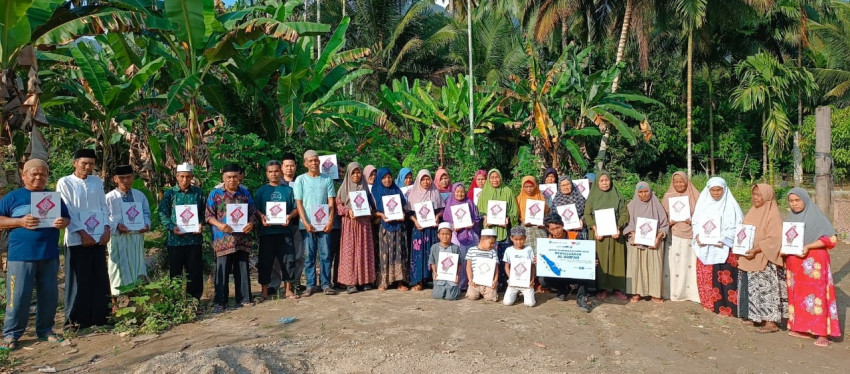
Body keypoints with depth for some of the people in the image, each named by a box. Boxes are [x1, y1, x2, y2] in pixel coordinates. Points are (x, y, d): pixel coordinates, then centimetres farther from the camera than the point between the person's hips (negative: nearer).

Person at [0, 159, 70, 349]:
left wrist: (63, 222, -9)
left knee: (49, 295, 9)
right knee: (19, 296, -1)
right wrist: (20, 222, -17)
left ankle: (45, 330, 21)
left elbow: (67, 218, 14)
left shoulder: (54, 197, 12)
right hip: (21, 255, -3)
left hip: (49, 255, 4)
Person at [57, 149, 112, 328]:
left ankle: (99, 315, 17)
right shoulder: (65, 182, -3)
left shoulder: (97, 182, 10)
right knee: (78, 279, 2)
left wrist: (107, 229, -3)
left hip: (98, 237, 4)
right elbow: (67, 212, -8)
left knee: (100, 278, 8)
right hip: (77, 238, -4)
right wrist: (82, 233, -14)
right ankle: (76, 318, 13)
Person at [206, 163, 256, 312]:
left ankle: (243, 299, 18)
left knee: (243, 270, 9)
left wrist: (251, 223, -7)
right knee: (222, 271, 1)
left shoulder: (245, 193, 11)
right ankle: (220, 302, 9)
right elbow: (209, 215, 0)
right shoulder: (215, 193, 2)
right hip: (223, 239, -3)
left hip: (242, 238, 3)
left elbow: (252, 211, 13)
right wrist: (219, 225, -17)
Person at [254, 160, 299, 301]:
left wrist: (290, 216, -12)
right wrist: (261, 217, -16)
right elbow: (255, 209, 4)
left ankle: (288, 289, 14)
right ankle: (264, 290, 14)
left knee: (288, 259, 2)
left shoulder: (288, 190, 11)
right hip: (266, 231, -1)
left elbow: (296, 208, 8)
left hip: (285, 230, 1)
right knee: (265, 261, 3)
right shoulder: (261, 191, 10)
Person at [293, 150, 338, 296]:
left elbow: (331, 203, 6)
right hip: (307, 224, -1)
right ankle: (310, 285, 10)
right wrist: (305, 223, -9)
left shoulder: (327, 180, 9)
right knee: (309, 255, 3)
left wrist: (330, 221, -6)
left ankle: (326, 284, 9)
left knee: (326, 255, 1)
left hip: (324, 224, 1)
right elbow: (299, 203, 1)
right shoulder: (300, 180, 5)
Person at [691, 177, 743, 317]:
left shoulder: (731, 205, -4)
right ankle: (710, 304, 23)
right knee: (706, 277, 9)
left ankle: (726, 307, 4)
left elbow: (737, 227, -8)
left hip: (725, 248, -4)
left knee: (726, 278, -5)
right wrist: (698, 235, -8)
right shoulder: (703, 204, 8)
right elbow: (696, 222, 11)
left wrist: (723, 239, -20)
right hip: (705, 247, 4)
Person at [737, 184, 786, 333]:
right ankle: (755, 317, 22)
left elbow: (774, 239, -18)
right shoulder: (753, 212, 13)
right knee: (753, 288, 12)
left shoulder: (773, 214, -11)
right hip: (750, 259, 8)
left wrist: (756, 250, -24)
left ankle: (772, 322, 0)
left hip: (765, 260, -8)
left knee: (766, 288, -6)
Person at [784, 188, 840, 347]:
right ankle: (802, 328, 16)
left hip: (814, 262, -6)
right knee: (798, 295, 8)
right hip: (794, 263, 6)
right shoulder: (790, 218, 11)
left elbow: (830, 239, -12)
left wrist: (808, 247, -20)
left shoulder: (816, 217, -8)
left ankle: (822, 333, 0)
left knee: (816, 295, -5)